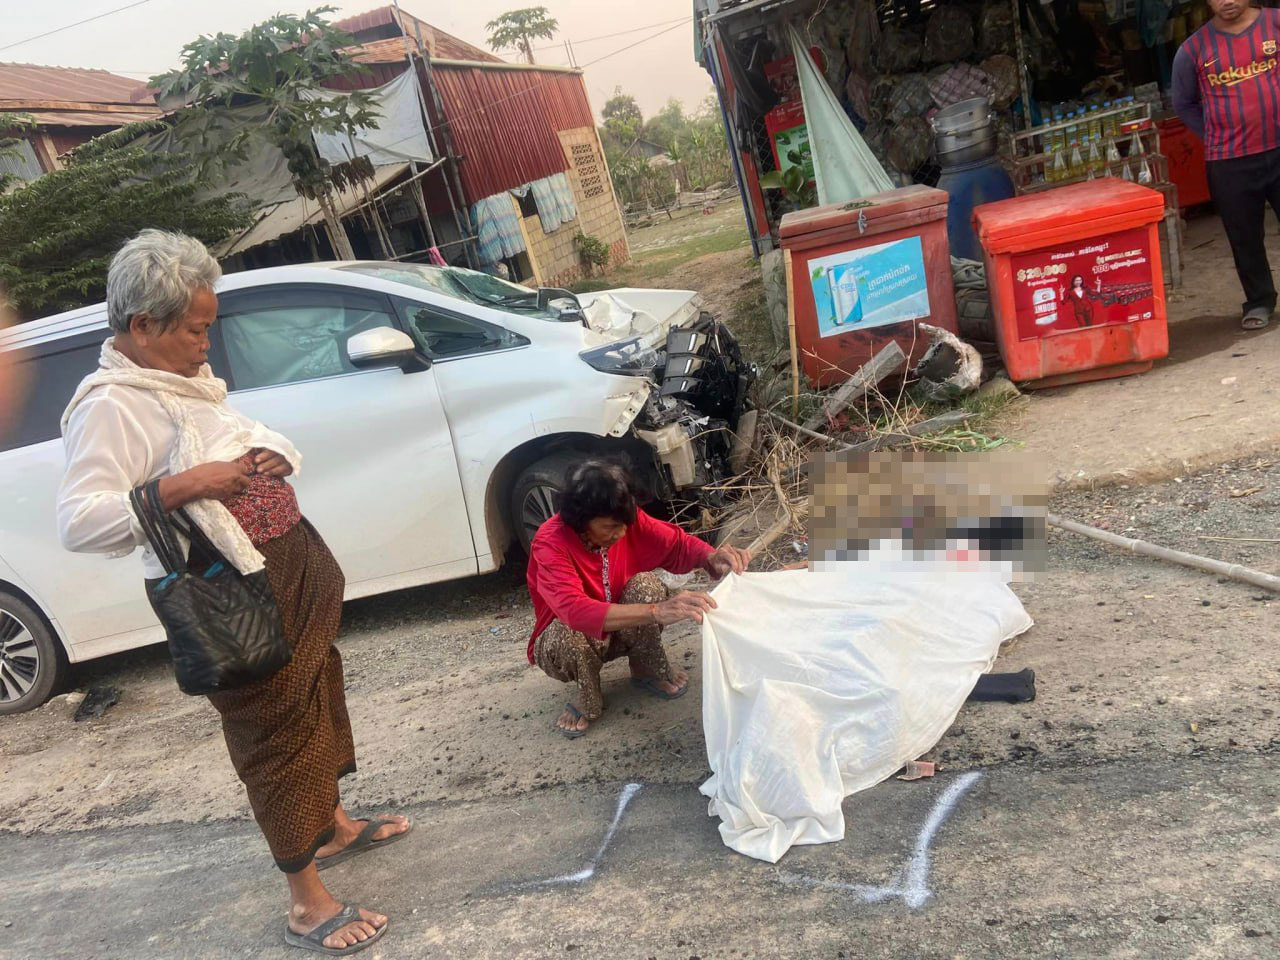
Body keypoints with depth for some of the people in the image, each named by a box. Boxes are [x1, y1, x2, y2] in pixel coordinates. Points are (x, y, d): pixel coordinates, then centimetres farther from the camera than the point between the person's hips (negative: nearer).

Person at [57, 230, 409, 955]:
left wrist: (270, 460, -1)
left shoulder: (182, 378, 8)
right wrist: (188, 484, -31)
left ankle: (334, 826, 44)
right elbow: (78, 521, -28)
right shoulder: (112, 404, -18)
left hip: (291, 568, 9)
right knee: (273, 729, 0)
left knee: (317, 698, 22)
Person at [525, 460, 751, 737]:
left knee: (645, 584, -27)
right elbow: (575, 611, -50)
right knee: (566, 632, -39)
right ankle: (588, 703, -9)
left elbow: (677, 543, -10)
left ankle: (650, 672, -3)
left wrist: (713, 558, -35)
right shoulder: (550, 543, -35)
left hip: (618, 631, 4)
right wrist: (658, 611, -61)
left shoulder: (625, 520, -20)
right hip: (566, 638, -3)